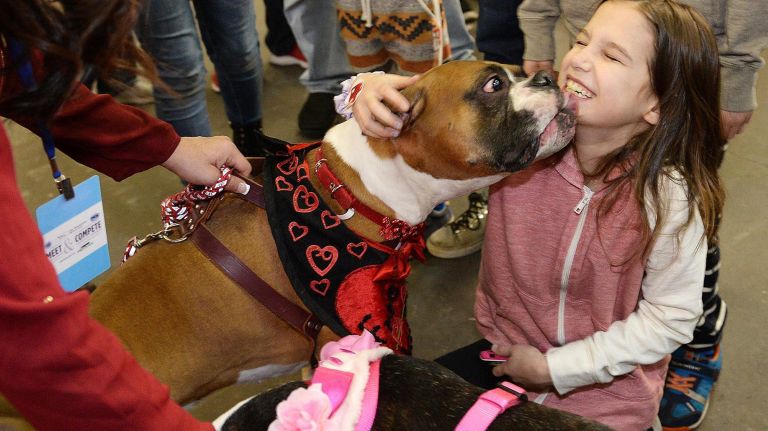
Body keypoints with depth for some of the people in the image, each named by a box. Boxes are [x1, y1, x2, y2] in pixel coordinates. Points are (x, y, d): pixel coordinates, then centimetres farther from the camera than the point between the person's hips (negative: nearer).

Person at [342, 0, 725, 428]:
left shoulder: (670, 199, -24)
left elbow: (670, 318, -16)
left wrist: (553, 368, -15)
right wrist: (372, 91, -36)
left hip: (604, 394, -3)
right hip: (507, 353, 3)